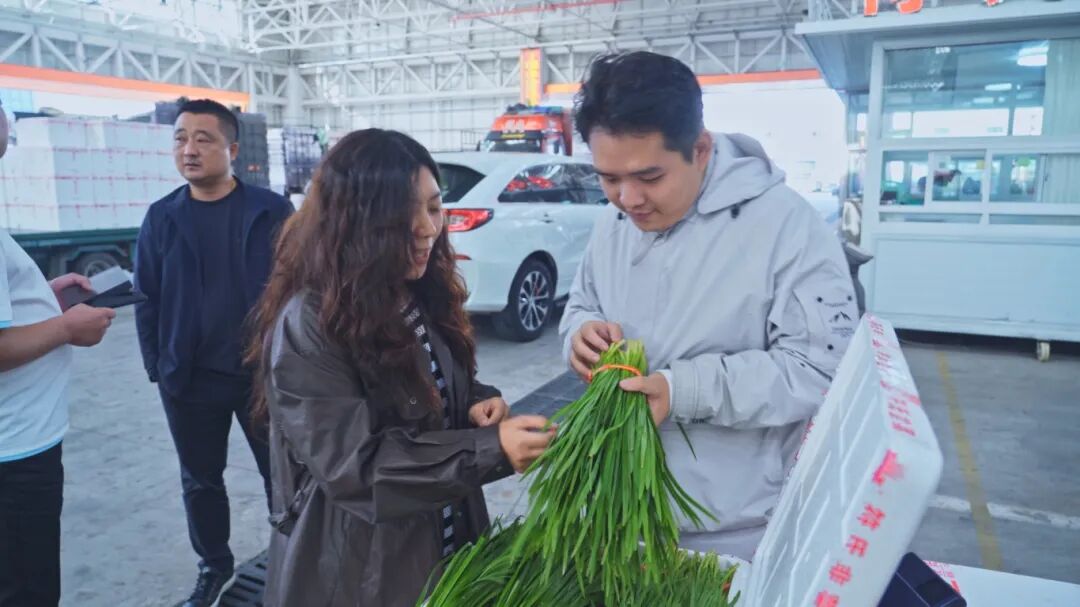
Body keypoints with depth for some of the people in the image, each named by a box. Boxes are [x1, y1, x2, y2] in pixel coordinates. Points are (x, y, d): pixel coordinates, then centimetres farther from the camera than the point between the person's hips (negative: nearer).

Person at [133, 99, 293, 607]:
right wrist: (158, 368, 2)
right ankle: (214, 565, 39)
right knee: (200, 481, 18)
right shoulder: (162, 218, 2)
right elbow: (148, 300, 5)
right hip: (190, 379, 3)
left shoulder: (271, 211, -6)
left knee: (279, 472, 11)